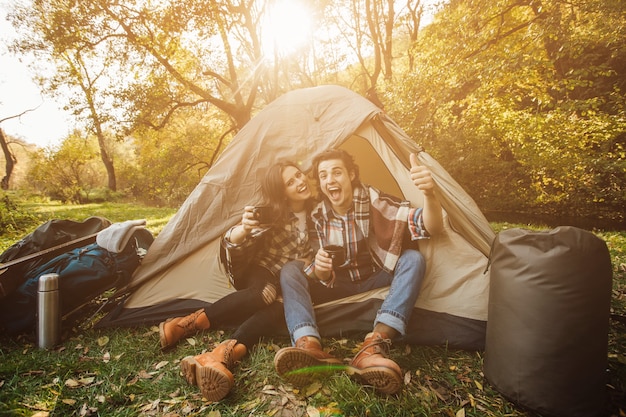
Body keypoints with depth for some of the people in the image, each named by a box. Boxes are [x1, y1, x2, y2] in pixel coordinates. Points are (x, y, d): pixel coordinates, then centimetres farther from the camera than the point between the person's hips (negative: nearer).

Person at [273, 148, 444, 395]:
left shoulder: (373, 201, -16)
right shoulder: (317, 217, -9)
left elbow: (430, 228, -27)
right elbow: (323, 277, -6)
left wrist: (429, 195, -48)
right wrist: (320, 271, -32)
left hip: (375, 281, -1)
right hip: (338, 286, 1)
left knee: (413, 259, -29)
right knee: (290, 270, -21)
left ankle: (373, 348, -43)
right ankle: (309, 346, -46)